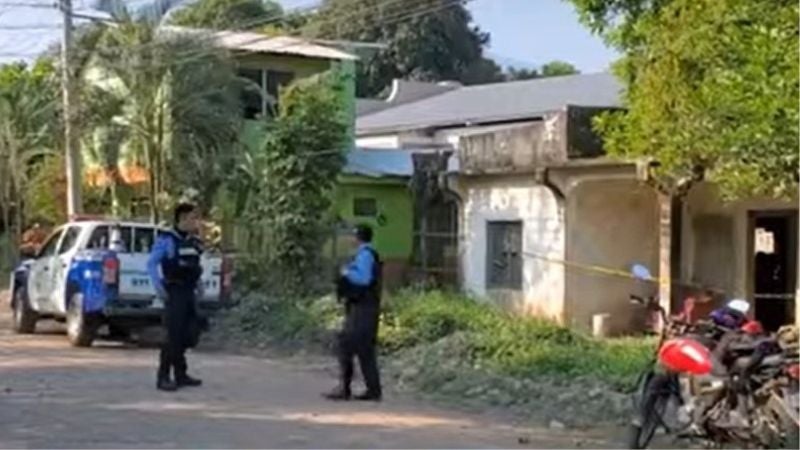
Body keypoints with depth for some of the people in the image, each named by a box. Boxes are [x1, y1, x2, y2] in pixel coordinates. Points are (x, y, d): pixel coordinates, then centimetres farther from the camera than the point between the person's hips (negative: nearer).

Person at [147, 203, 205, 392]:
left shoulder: (194, 242, 11)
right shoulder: (167, 240, -10)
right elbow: (152, 264, -11)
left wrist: (198, 283, 12)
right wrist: (158, 286, -18)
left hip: (189, 292, 7)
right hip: (174, 293, -7)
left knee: (186, 335, 11)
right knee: (174, 336, -10)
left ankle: (180, 374, 20)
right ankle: (163, 377, -5)